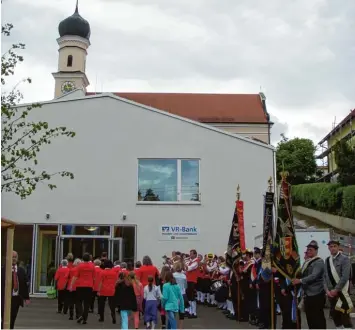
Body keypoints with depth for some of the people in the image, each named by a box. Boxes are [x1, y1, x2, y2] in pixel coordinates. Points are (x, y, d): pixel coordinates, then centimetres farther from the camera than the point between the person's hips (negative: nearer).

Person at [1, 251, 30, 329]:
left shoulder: (21, 271, 8)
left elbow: (25, 285, 10)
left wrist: (26, 297, 7)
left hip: (16, 298, 4)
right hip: (5, 298, -3)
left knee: (12, 320, 10)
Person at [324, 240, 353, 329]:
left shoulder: (344, 259, -9)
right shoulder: (327, 260, 10)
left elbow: (345, 277, -16)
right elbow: (325, 276, 8)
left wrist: (336, 290, -16)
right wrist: (327, 290, -4)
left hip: (342, 291, -6)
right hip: (331, 292, 6)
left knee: (344, 315, -7)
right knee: (334, 314, 13)